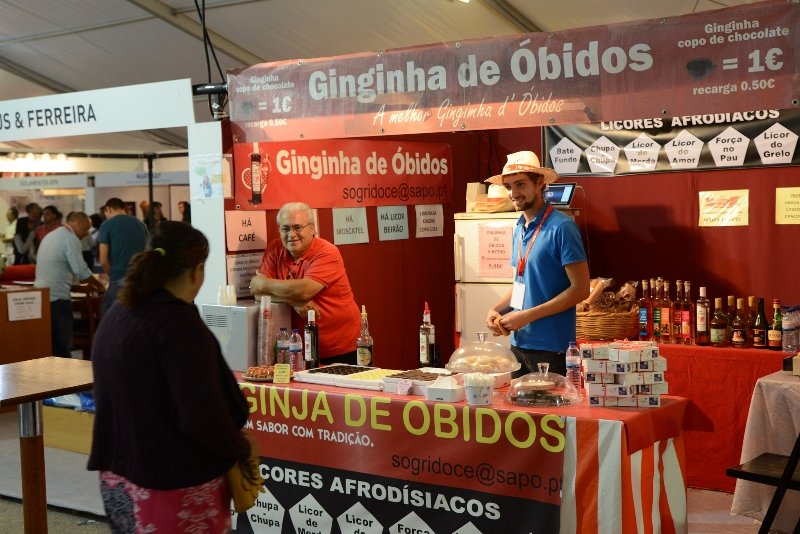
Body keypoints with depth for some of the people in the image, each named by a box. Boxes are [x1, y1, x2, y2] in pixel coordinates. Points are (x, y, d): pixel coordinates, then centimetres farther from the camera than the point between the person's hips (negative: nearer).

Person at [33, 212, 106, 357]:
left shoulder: (50, 236, 20)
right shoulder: (71, 238, -10)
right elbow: (81, 270, -17)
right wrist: (98, 285, -2)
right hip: (57, 297, -9)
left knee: (49, 344, 12)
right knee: (63, 346, -5)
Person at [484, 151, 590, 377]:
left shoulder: (561, 227, -13)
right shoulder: (519, 229, 10)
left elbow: (580, 288, -16)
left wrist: (528, 316, -18)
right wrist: (497, 309, 2)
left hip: (550, 347, -7)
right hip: (518, 343, 7)